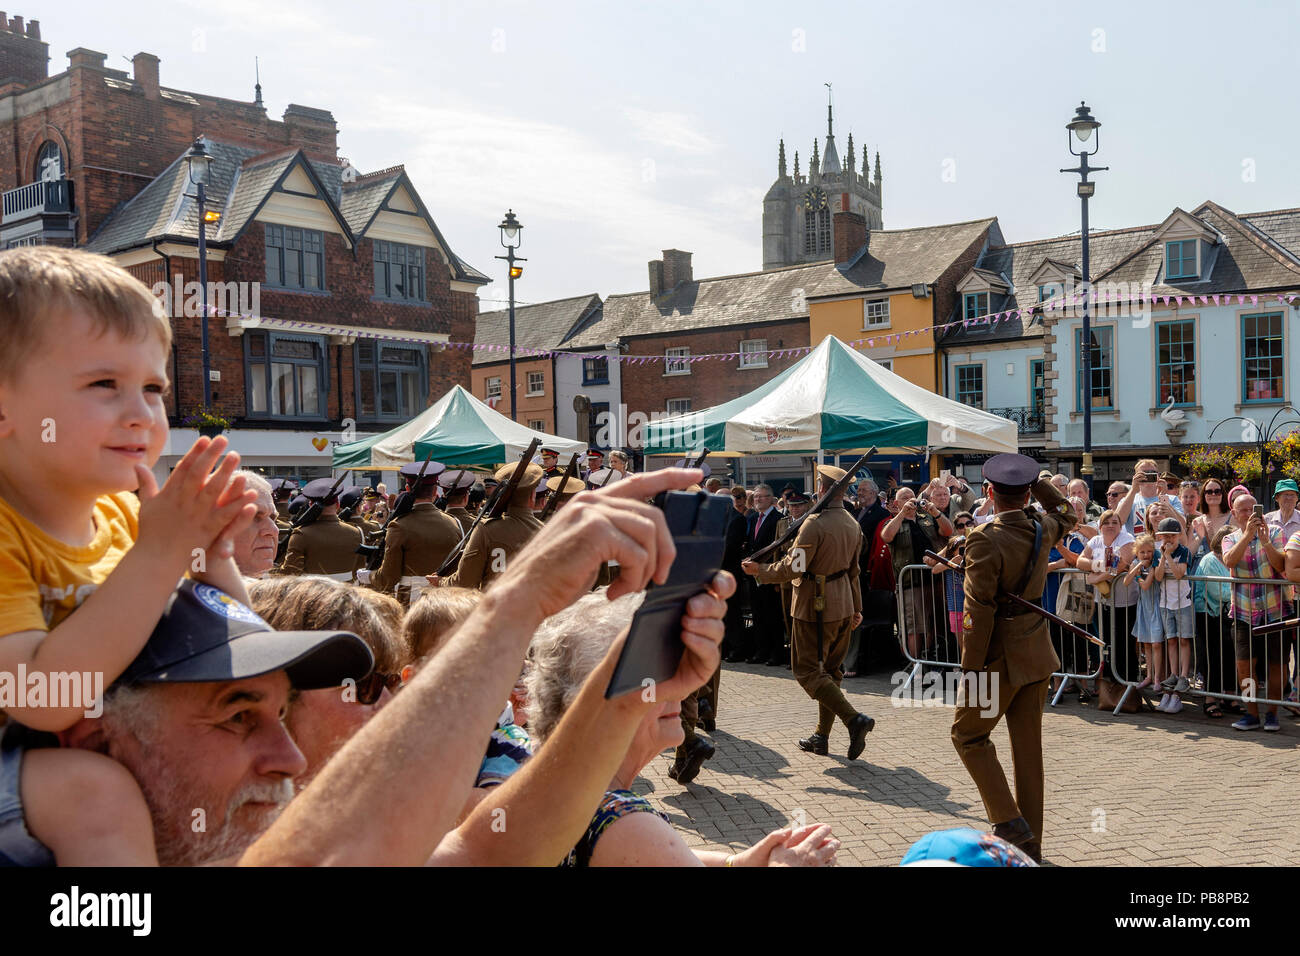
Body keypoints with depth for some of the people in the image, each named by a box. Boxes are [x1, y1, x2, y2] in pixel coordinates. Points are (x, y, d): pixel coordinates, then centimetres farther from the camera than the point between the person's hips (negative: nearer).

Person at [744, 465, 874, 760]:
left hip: (815, 606, -8)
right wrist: (856, 607, 25)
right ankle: (821, 736, 20)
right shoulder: (853, 525, 8)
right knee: (830, 670, 14)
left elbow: (792, 568, -21)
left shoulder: (815, 523, -20)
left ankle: (854, 719, -15)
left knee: (808, 670, -2)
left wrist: (759, 571, -7)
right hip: (843, 607, 8)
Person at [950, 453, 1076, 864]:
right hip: (1037, 655, 7)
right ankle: (1030, 843, 20)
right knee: (1028, 745, 12)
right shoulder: (1043, 528, 0)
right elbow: (1066, 511, 27)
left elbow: (979, 611, -20)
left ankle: (1008, 821, 1)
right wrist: (1035, 482, 17)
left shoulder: (984, 539, -19)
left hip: (1000, 658, -7)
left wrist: (971, 670, -15)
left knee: (968, 734, 10)